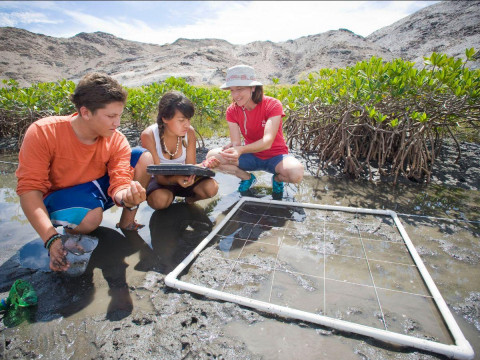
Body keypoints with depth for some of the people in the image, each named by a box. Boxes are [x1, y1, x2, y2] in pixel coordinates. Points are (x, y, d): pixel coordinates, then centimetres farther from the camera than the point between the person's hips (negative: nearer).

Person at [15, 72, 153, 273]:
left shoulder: (116, 140, -15)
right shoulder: (42, 133, -22)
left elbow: (119, 181, -22)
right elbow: (29, 189, -24)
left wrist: (126, 195, -49)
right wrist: (52, 239, -35)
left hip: (98, 188, 4)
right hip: (59, 196, -3)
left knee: (145, 157, -16)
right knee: (91, 216, -40)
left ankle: (127, 222, -6)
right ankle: (71, 237, -1)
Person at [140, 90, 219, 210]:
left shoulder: (189, 132, -14)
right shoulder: (148, 136, -23)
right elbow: (159, 177, -22)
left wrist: (204, 165, -35)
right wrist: (175, 179, -46)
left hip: (183, 178, 3)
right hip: (161, 181, -2)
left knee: (211, 187, -24)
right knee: (160, 199, -36)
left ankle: (191, 199, 10)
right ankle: (171, 196, 2)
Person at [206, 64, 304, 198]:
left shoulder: (273, 105, -18)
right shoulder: (232, 111, -6)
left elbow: (267, 142, -31)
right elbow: (236, 143, -13)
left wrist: (241, 149, -48)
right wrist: (230, 149, -39)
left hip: (275, 156, -3)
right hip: (251, 156, 3)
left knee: (296, 174, -37)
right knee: (212, 156, -20)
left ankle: (277, 178, 3)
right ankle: (247, 178, 5)